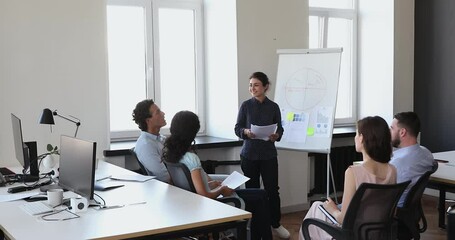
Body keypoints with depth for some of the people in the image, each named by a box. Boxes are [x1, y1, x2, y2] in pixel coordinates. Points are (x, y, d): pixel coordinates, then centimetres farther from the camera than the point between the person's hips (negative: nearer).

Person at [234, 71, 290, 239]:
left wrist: (276, 135, -16)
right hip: (249, 154, 0)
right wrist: (246, 132, -21)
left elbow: (280, 129, 6)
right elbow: (237, 128, -1)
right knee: (252, 190, 7)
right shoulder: (245, 105, -1)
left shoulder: (273, 107, 1)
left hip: (269, 155, 0)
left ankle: (276, 224, 19)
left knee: (272, 189, 2)